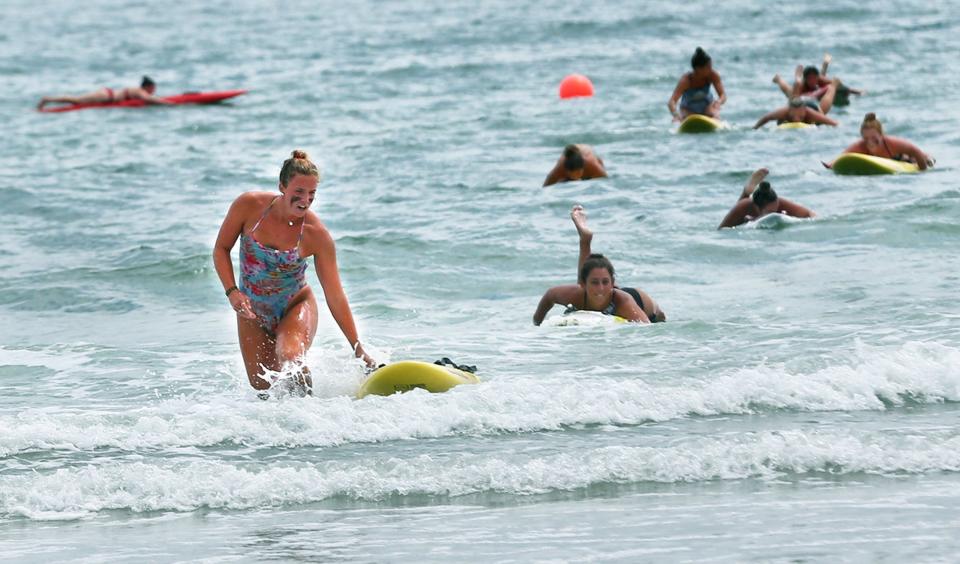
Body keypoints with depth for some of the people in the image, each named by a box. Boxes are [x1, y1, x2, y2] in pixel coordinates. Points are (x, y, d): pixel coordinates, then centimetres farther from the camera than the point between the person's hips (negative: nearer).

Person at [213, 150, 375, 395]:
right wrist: (232, 292, -18)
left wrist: (358, 349, -15)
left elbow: (335, 296, -14)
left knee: (290, 358, -34)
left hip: (295, 308, -2)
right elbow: (221, 249, -2)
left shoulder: (316, 234, -19)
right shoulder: (249, 206, -16)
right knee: (262, 386, 0)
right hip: (252, 311, 2)